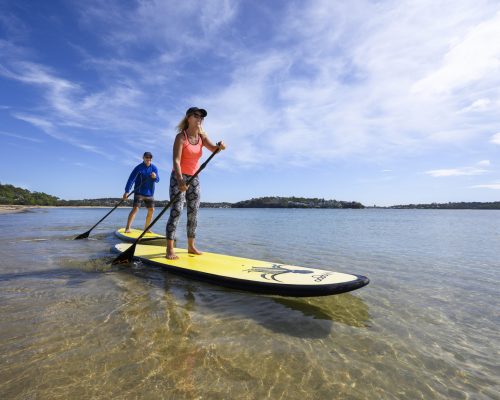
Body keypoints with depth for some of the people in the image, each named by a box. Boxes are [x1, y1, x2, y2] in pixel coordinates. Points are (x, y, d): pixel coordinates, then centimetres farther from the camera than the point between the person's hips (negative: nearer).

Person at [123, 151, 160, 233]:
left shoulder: (154, 168, 4)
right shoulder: (138, 168, -7)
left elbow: (157, 180, -2)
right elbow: (131, 179, -13)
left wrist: (155, 177, -27)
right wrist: (127, 191, -22)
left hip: (149, 193, 5)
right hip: (139, 192, -4)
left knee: (151, 210, 4)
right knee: (135, 209, -13)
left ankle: (146, 228, 17)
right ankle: (127, 228, -10)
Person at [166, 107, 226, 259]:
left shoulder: (202, 137, 6)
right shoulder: (181, 136, -12)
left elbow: (213, 149, -11)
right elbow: (176, 160, -23)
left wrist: (220, 146, -35)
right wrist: (180, 180, -38)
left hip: (194, 178, 6)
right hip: (178, 177, -6)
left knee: (193, 213, 6)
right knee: (176, 211, -13)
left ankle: (191, 246, 15)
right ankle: (170, 249, -10)